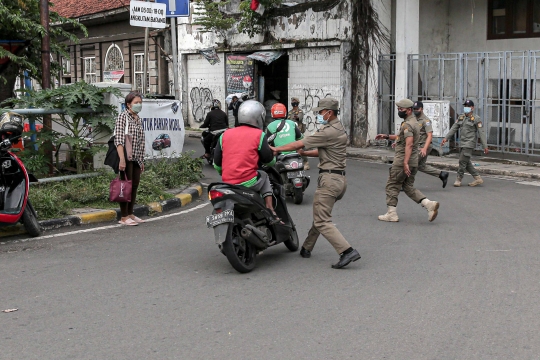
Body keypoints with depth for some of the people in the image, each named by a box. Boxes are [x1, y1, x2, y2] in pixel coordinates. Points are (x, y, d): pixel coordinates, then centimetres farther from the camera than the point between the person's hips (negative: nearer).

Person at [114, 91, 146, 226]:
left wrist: (142, 160, 19)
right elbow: (118, 140, -16)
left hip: (136, 158, 8)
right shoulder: (123, 116, -8)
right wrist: (122, 159, -23)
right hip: (126, 157, -8)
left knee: (135, 185, 11)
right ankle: (124, 217, 0)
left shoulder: (138, 119, 15)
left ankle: (130, 214, 20)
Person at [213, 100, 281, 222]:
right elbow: (269, 160, 6)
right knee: (264, 176, 26)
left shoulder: (225, 135, 11)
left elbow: (217, 164, 13)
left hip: (227, 184, 4)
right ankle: (270, 212, 15)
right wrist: (274, 159, 29)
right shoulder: (259, 135, 0)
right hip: (248, 183, -4)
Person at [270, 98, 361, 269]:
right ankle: (307, 248, 31)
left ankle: (347, 251, -17)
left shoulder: (329, 132, -17)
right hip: (340, 178, 10)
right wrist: (304, 153, 17)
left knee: (322, 221, -9)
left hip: (329, 178, -10)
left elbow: (299, 144, -12)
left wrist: (277, 149, -1)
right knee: (320, 215, 19)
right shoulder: (338, 129, 15)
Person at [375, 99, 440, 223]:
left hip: (402, 161, -9)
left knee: (392, 186, 3)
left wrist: (405, 163, -34)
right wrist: (387, 136, 25)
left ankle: (391, 214, 6)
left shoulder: (407, 124, -16)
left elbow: (409, 144, -28)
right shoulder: (414, 122, 16)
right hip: (413, 162, 9)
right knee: (409, 187, 14)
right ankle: (429, 204, -1)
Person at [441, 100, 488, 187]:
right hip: (462, 143, 8)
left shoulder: (476, 119, -7)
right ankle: (478, 179, 18)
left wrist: (485, 146, -12)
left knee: (463, 161, -7)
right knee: (466, 163, 10)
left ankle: (458, 180, 5)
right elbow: (454, 128, 11)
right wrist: (446, 138, 1)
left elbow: (481, 133, -9)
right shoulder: (461, 117, 12)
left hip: (469, 144, -8)